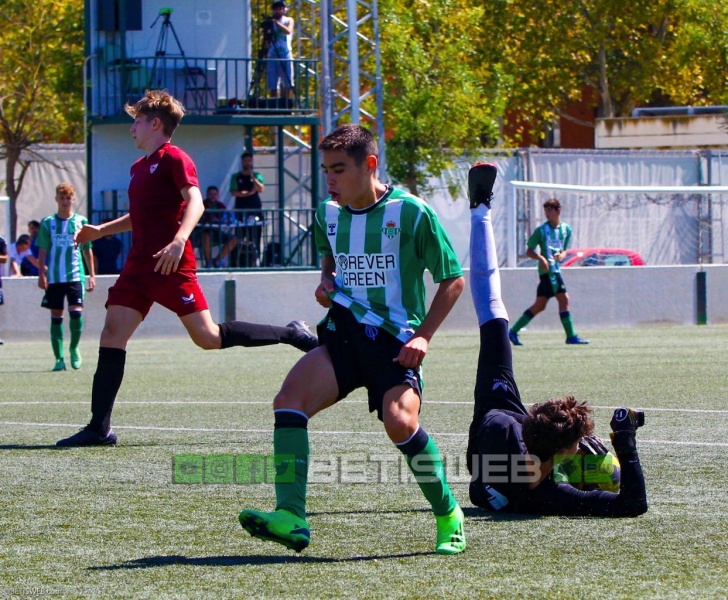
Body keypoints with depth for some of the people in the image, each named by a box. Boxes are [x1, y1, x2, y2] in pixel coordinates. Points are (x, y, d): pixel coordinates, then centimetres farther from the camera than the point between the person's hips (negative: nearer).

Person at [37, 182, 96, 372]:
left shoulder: (81, 221, 6)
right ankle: (59, 358, 6)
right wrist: (42, 274, -4)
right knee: (56, 317, 1)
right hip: (53, 277, 1)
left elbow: (87, 250, 11)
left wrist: (92, 275, 9)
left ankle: (74, 348, 10)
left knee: (76, 312, -15)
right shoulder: (48, 223, 5)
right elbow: (42, 251, 5)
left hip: (76, 275, -1)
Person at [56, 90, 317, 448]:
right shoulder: (139, 167, 20)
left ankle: (292, 335, 6)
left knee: (208, 337, -10)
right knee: (113, 330, -4)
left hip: (171, 266, -8)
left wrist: (178, 241, -35)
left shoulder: (173, 159, -6)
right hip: (139, 265, 8)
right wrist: (100, 231, 28)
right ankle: (99, 428, -6)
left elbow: (195, 202, -20)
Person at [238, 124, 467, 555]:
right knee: (289, 400, -20)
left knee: (399, 420, -27)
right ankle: (291, 517, -24)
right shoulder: (328, 215, 10)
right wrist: (326, 282, 10)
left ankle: (449, 516, -4)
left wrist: (424, 335, -9)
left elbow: (453, 279, 0)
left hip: (395, 340, -5)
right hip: (343, 335, 5)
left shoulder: (412, 213, -7)